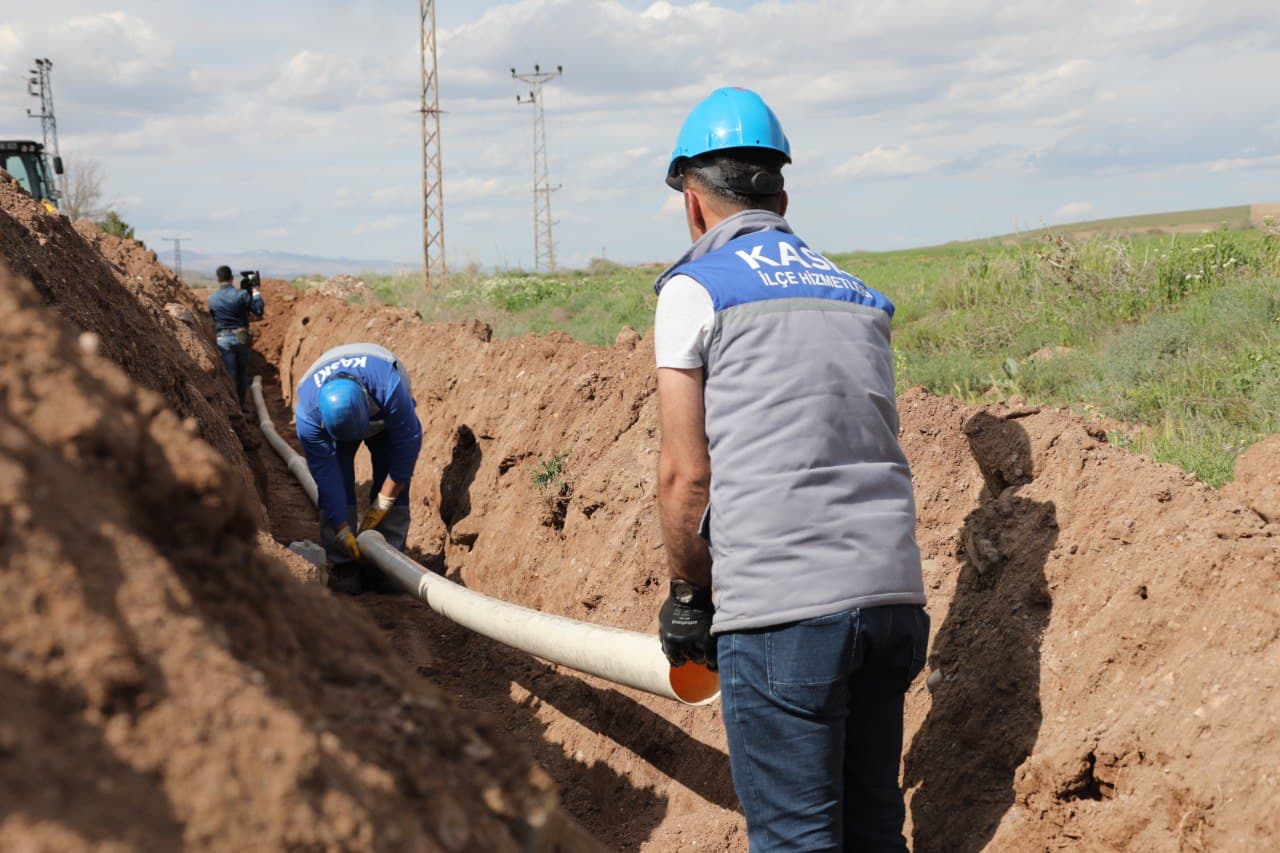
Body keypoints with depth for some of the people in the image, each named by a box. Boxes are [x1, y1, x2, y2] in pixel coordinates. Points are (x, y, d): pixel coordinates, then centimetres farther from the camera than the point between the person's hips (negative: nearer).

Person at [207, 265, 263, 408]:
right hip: (242, 337, 0)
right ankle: (241, 405, 19)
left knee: (229, 374, 4)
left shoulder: (211, 298, -3)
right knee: (242, 373, 14)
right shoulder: (242, 294, -7)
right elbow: (258, 311, -5)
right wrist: (256, 294, 8)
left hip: (223, 339, 0)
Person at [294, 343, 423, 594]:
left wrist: (382, 504, -29)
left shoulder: (388, 388, -45)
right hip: (331, 422, 0)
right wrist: (342, 531, -31)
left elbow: (408, 443, -33)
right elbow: (326, 477, -32)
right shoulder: (308, 414, -39)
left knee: (395, 484, -14)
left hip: (386, 416, 0)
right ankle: (342, 564, -12)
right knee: (335, 481, -18)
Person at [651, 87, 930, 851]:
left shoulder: (695, 288, 1)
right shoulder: (857, 294, 19)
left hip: (781, 608, -6)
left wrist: (689, 594, 12)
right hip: (893, 592, 6)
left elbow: (686, 475, -3)